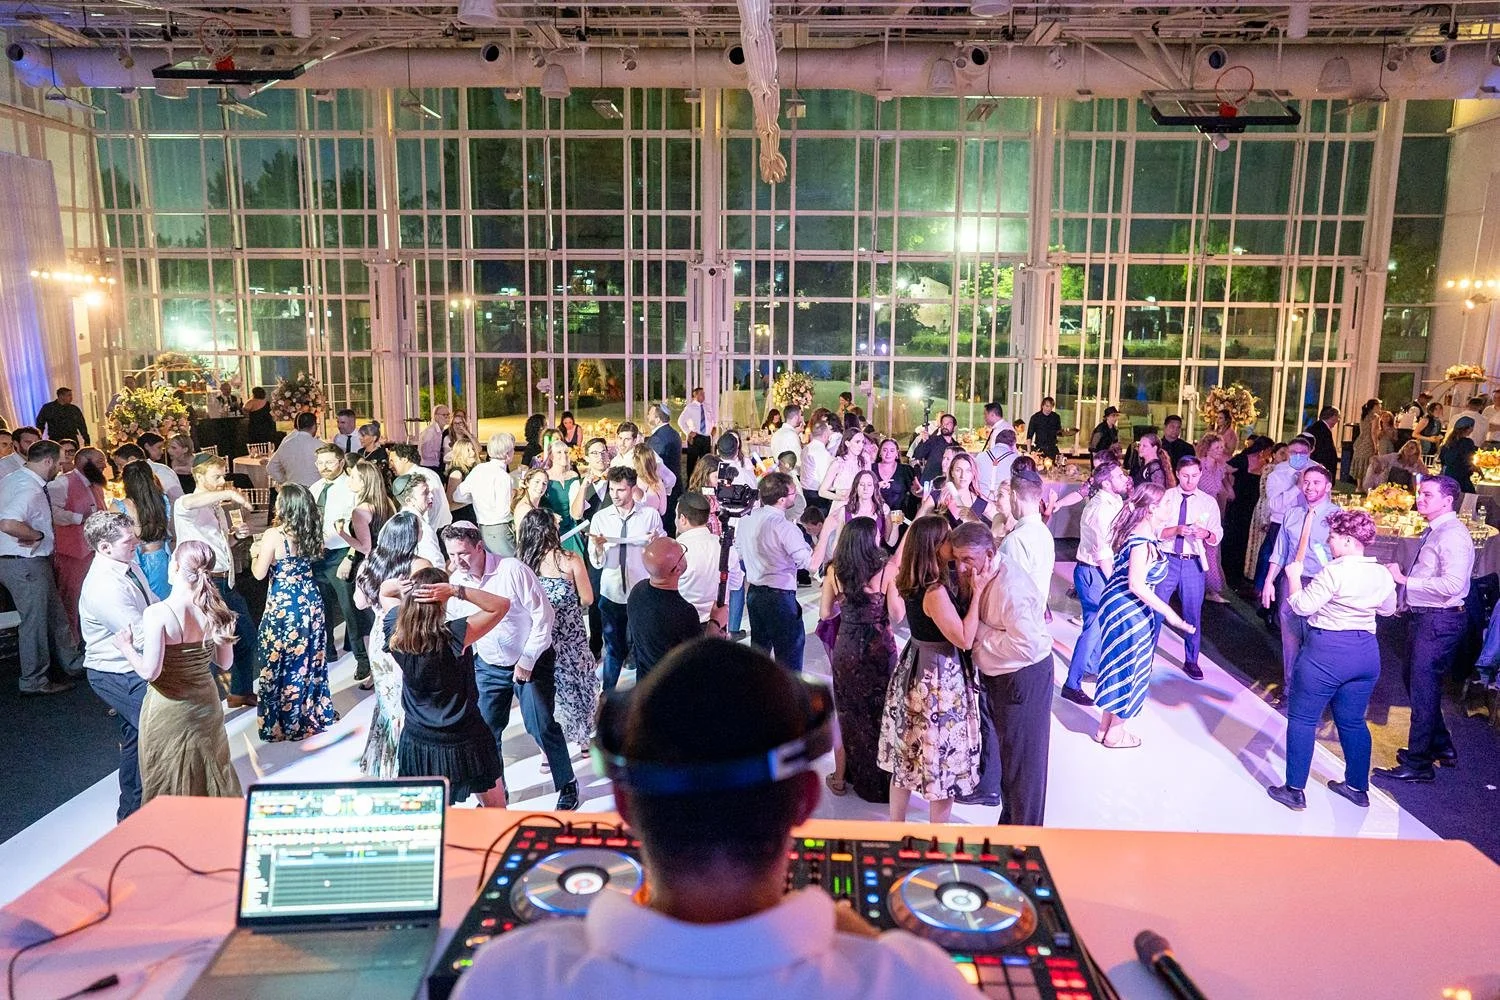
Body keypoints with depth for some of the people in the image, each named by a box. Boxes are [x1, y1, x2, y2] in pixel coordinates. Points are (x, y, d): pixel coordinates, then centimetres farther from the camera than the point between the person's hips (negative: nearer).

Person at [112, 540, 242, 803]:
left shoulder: (157, 613, -21)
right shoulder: (213, 608, -8)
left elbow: (150, 671, -20)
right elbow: (224, 662, 0)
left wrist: (126, 647, -3)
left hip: (169, 710, -4)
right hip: (206, 703, 4)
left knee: (169, 783, 15)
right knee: (209, 773, 22)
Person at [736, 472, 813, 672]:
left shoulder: (747, 518, 2)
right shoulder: (784, 527, -21)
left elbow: (740, 553, 13)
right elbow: (811, 564, -20)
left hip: (754, 593, 8)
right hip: (779, 596, -8)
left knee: (759, 647, 20)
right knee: (789, 654, 3)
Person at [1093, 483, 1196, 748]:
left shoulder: (1138, 532, 7)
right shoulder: (1143, 540, -23)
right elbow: (1137, 585, -26)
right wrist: (1169, 613, -22)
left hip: (1120, 607, 10)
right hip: (1128, 612, -10)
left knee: (1119, 668, 19)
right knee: (1127, 669, 4)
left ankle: (1105, 727, 30)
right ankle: (1115, 734, 19)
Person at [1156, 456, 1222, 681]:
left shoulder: (1209, 502, 4)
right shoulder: (1165, 497, 0)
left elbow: (1217, 535, 3)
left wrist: (1207, 534, -20)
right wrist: (1176, 530, -24)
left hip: (1193, 563, 1)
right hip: (1166, 559, -1)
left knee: (1193, 614, 9)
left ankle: (1191, 661, 25)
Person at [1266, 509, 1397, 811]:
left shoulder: (1334, 572, -19)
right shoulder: (1382, 574, 3)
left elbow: (1303, 606, -16)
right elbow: (1388, 609, 19)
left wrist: (1293, 576, -2)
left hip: (1327, 653, -7)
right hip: (1367, 653, 7)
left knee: (1302, 718, 4)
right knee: (1353, 721, 20)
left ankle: (1294, 790, 7)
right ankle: (1358, 787, 30)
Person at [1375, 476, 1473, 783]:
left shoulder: (1453, 535, -17)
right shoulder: (1434, 531, 13)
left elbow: (1452, 584, -27)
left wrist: (1405, 580, -22)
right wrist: (1406, 601, 10)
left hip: (1441, 620, -10)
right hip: (1424, 617, 10)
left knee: (1423, 688, -3)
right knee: (1413, 678, 21)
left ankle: (1417, 764, 8)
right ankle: (1441, 746, 37)